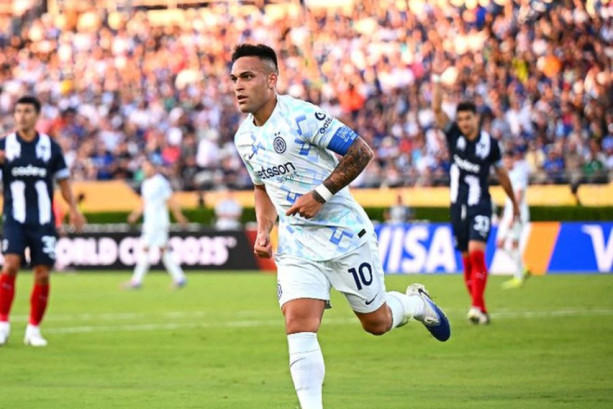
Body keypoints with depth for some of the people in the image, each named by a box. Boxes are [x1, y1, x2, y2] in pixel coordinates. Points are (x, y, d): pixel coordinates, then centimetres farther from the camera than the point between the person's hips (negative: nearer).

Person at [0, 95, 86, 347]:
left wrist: (73, 209, 5)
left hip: (43, 222, 1)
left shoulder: (50, 146, 4)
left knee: (42, 274, -2)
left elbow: (63, 180, 14)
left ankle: (34, 330, 11)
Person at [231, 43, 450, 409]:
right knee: (299, 327, -14)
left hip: (344, 233, -5)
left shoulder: (301, 116, -19)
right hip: (296, 245, 5)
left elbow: (361, 151, -17)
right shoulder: (244, 138, 4)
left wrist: (321, 194, -23)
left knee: (376, 322, 10)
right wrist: (264, 231, 6)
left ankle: (417, 303, 43)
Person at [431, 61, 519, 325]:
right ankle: (480, 311, 13)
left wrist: (514, 202, 18)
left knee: (476, 253, -19)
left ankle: (477, 307, -24)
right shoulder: (453, 135, 1)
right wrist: (436, 78, -20)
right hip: (458, 205, 3)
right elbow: (436, 108, -10)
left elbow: (501, 174, 11)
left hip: (480, 206, -3)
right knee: (467, 260, 6)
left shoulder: (489, 143, -2)